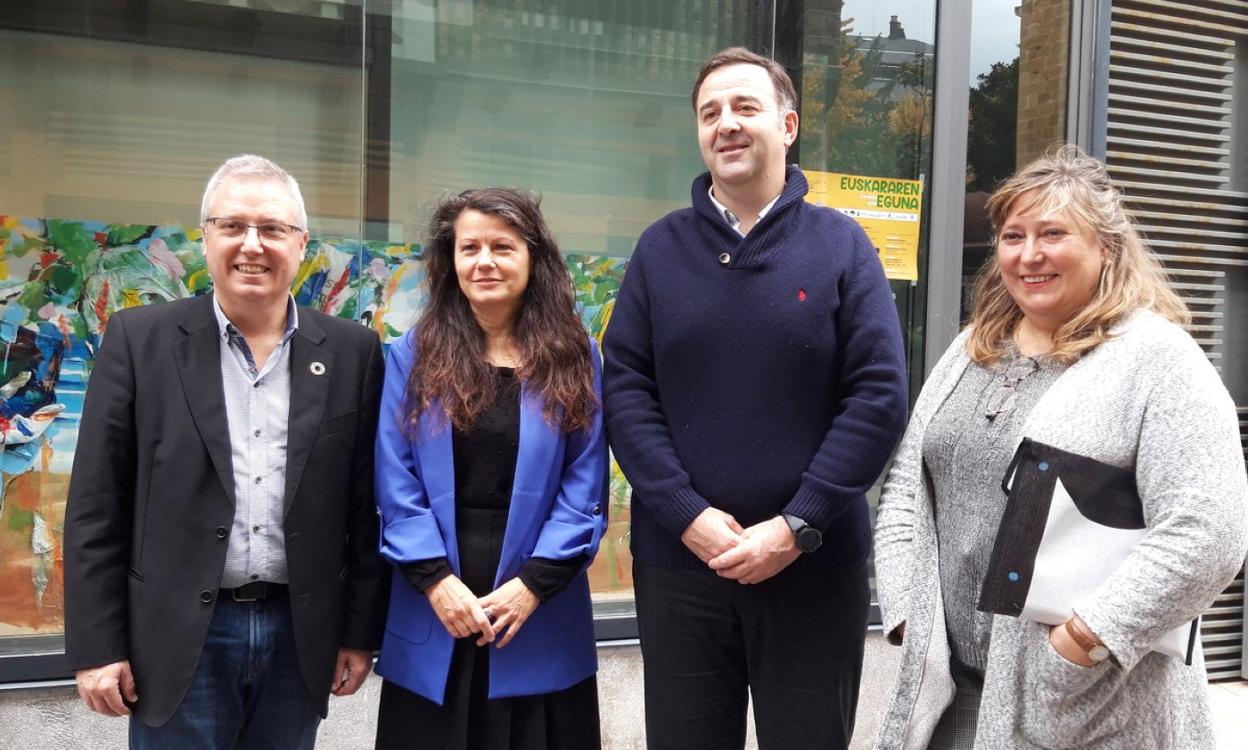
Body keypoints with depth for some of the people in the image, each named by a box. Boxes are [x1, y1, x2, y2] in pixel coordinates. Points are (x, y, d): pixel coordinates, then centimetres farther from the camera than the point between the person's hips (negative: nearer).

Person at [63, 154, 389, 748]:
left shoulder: (352, 352, 2)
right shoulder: (140, 339, -2)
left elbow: (366, 505, 5)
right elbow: (96, 507, -2)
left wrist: (361, 631, 4)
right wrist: (97, 646, -5)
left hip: (300, 636, 2)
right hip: (180, 636, -1)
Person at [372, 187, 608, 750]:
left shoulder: (574, 358, 2)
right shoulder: (413, 356, 2)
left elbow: (585, 488, -2)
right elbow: (396, 484, -2)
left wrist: (534, 583, -11)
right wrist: (436, 580, -12)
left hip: (541, 616, 0)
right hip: (432, 610, 1)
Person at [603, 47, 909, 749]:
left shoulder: (841, 244, 1)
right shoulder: (661, 248, 5)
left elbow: (880, 396, -6)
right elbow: (626, 389, 0)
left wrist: (798, 526, -13)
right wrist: (685, 515, -12)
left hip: (814, 568, -1)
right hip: (678, 564, 1)